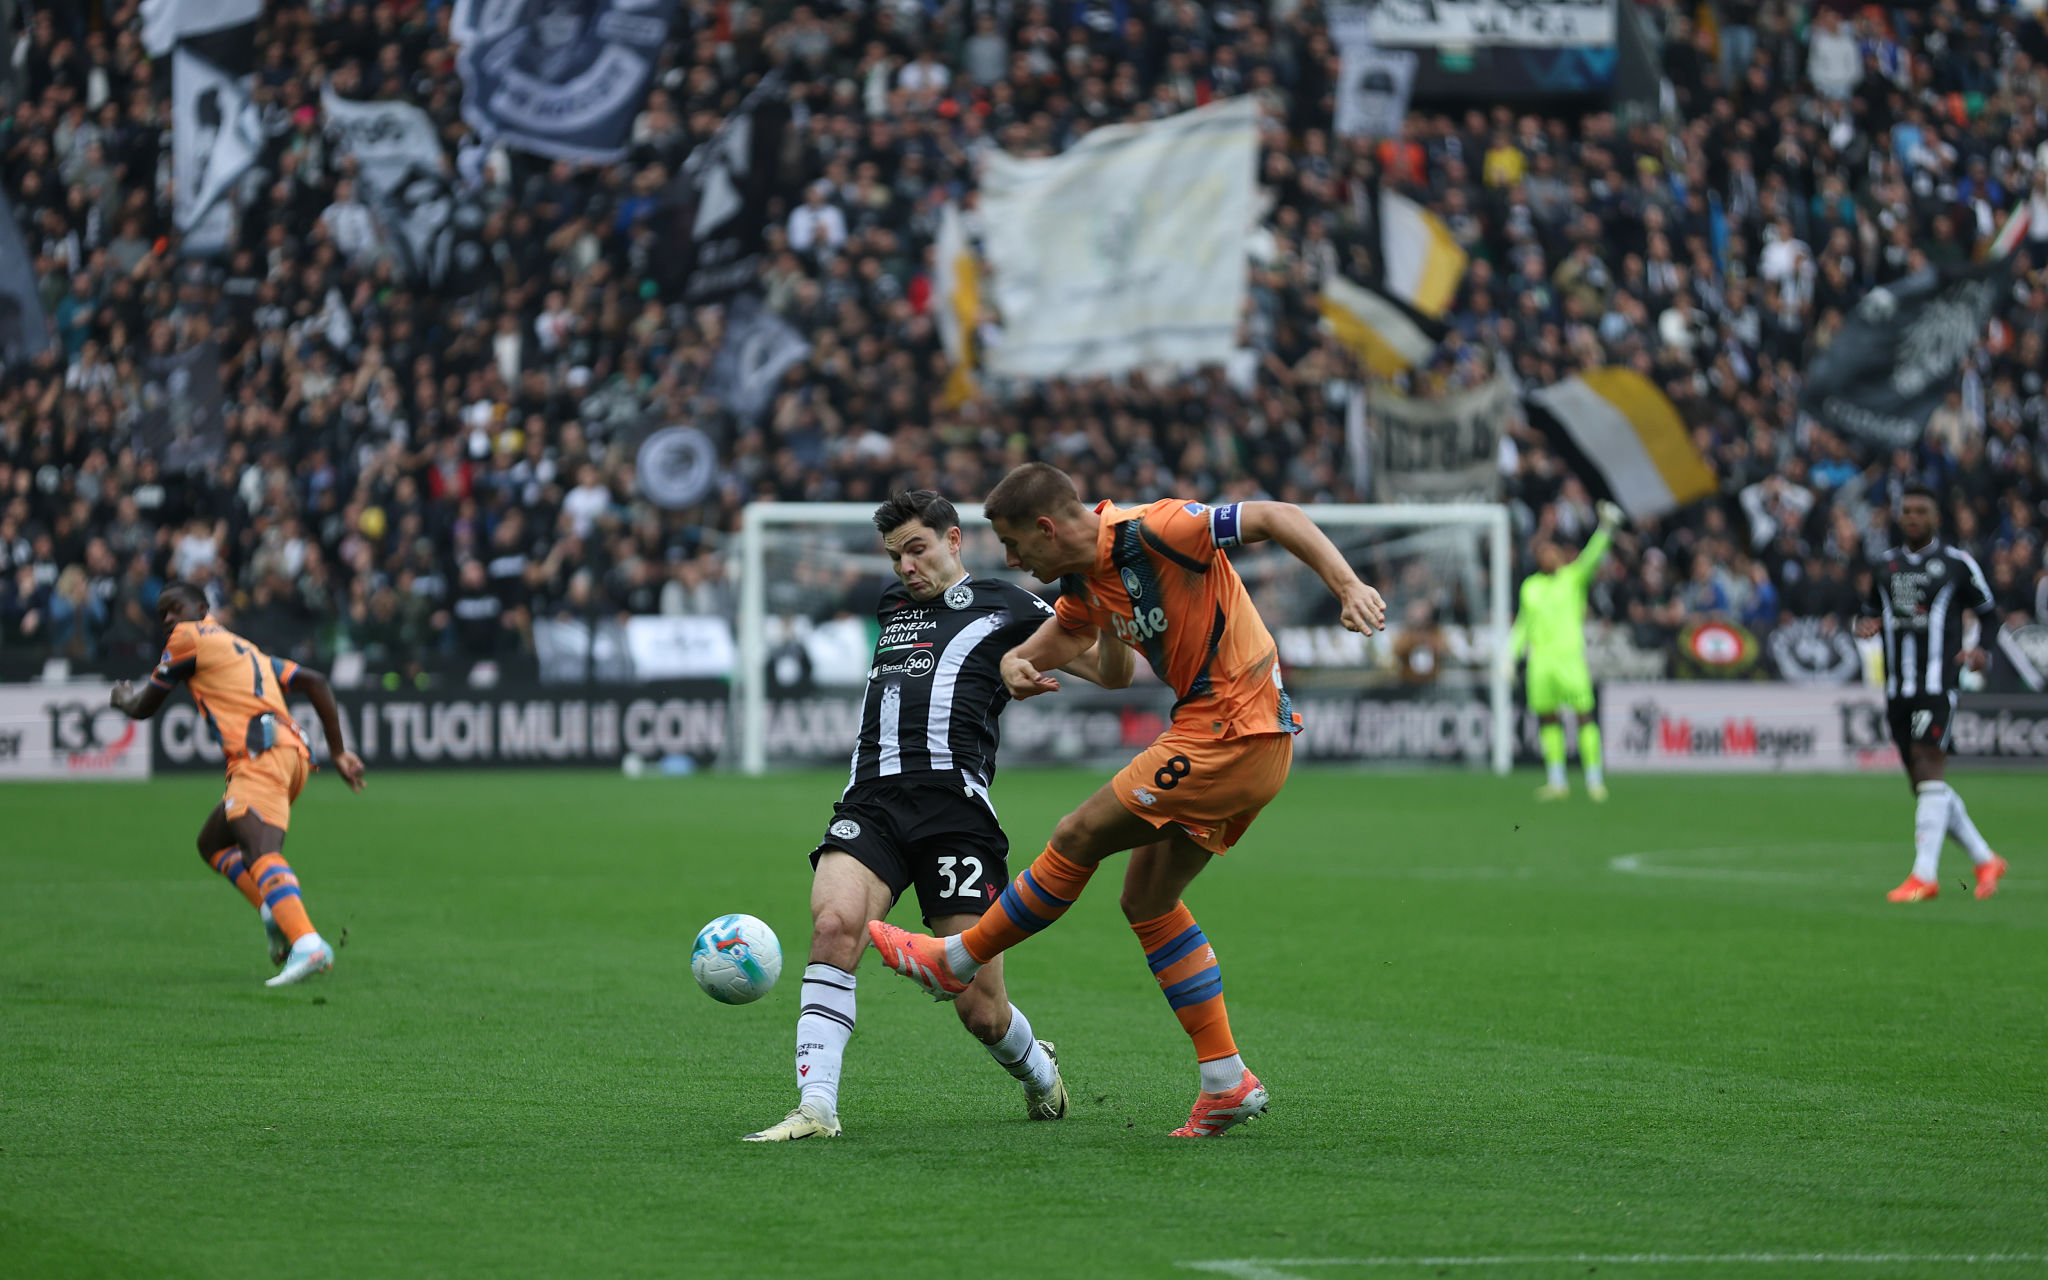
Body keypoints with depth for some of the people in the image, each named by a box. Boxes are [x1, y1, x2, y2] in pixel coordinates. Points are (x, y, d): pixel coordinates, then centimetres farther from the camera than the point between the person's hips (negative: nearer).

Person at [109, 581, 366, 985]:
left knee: (259, 850, -27)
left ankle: (308, 944, -49)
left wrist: (124, 697, 41)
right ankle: (276, 911, -1)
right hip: (292, 752, 9)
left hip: (261, 754, -9)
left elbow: (143, 708, 17)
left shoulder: (189, 637, 11)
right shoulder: (247, 649, 33)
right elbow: (315, 682, 27)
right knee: (213, 843, 23)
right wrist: (338, 752, 24)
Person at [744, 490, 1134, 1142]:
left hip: (955, 806, -4)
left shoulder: (1006, 608, 12)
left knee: (980, 1009, -4)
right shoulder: (893, 603, 27)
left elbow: (1112, 672, 10)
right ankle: (815, 1107, -28)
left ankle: (1037, 1071, 32)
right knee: (834, 923, -28)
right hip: (871, 802, 4)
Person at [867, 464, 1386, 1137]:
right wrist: (1017, 660, 5)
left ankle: (954, 961, 16)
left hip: (1230, 737, -10)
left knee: (1078, 838, -1)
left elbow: (1276, 516, -20)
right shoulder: (1085, 576, 8)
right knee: (1147, 899, 13)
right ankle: (1226, 1080, 13)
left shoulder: (1151, 531, -20)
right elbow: (1066, 632, 28)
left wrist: (1348, 586, -32)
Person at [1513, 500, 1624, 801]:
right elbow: (1522, 626, 21)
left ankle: (1595, 779, -4)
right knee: (1547, 719, 6)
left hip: (1570, 656, -4)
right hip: (1540, 660, 4)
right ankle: (1556, 781, 13)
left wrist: (1606, 527, -30)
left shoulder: (1574, 576, 3)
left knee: (1583, 716, -7)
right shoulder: (1530, 586, 16)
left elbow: (1593, 556, -15)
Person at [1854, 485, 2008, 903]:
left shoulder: (1957, 563, 1)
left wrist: (1975, 647, -9)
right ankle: (1985, 860, 21)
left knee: (1928, 770, -16)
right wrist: (1866, 626, 2)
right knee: (1924, 783, 7)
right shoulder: (1886, 565, 15)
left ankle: (1924, 875, -18)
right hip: (1898, 688, 6)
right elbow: (1872, 611, 25)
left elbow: (1985, 610, 8)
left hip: (1938, 683, -6)